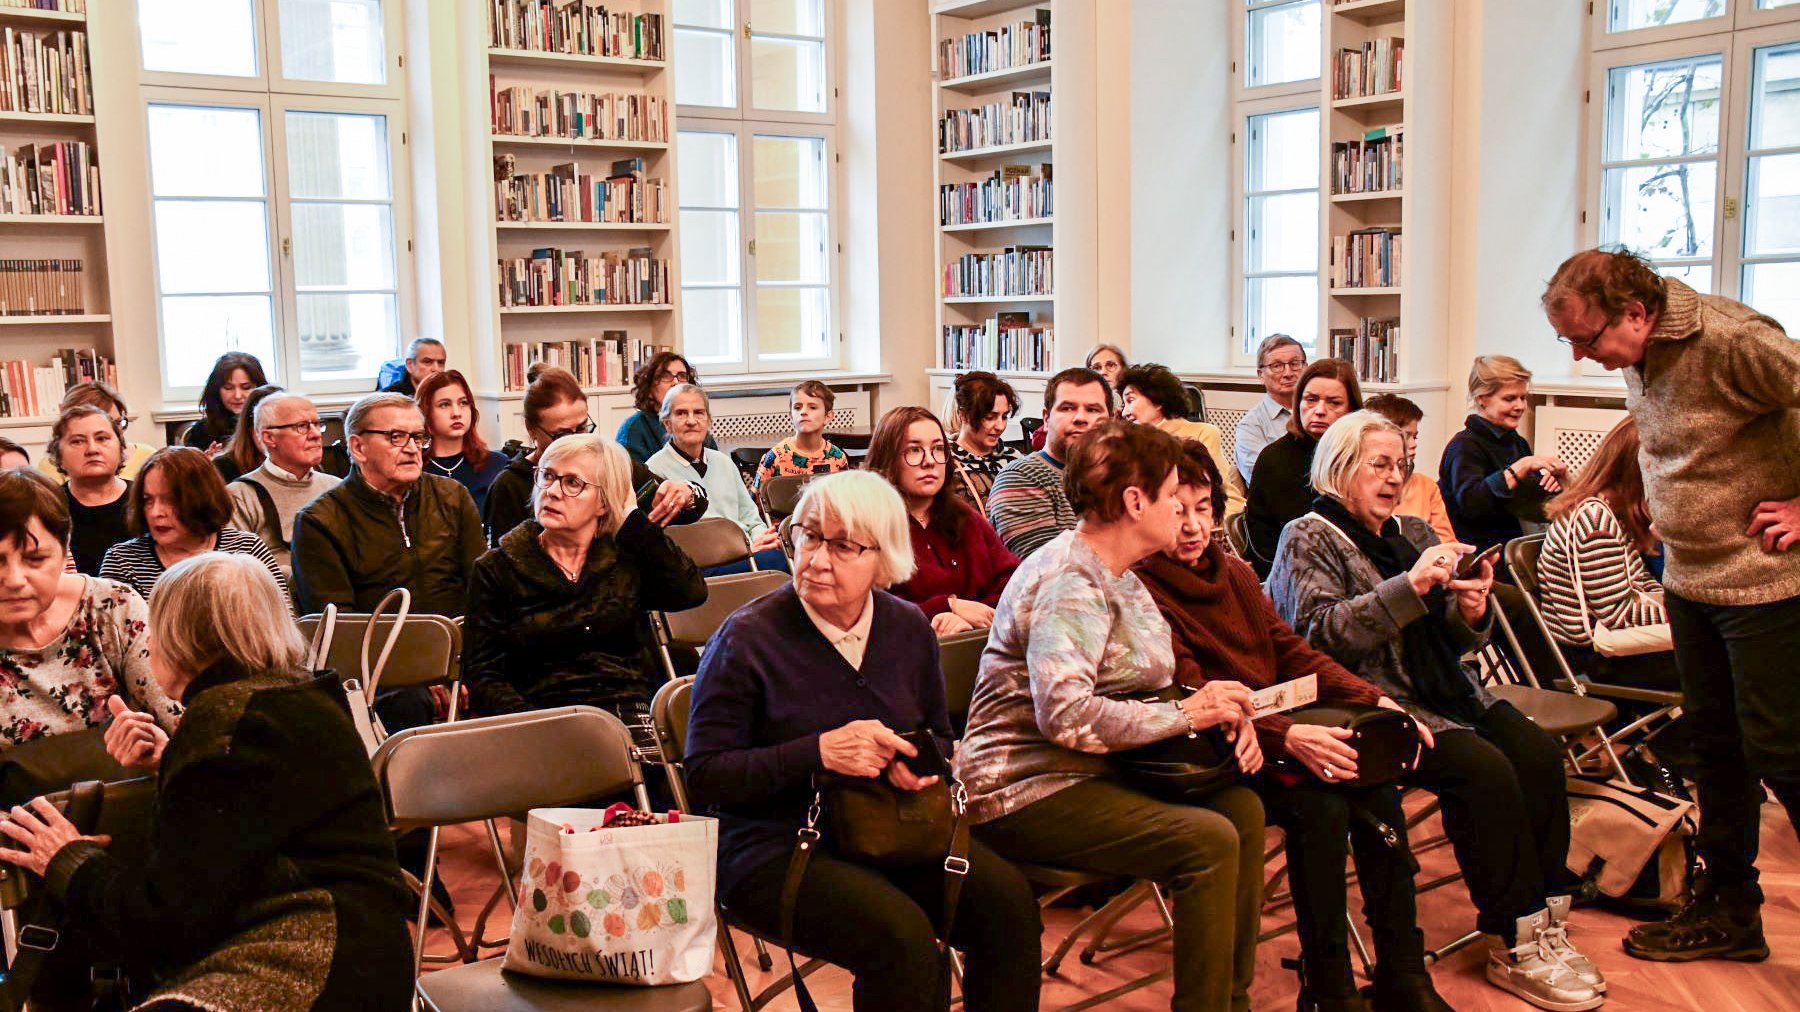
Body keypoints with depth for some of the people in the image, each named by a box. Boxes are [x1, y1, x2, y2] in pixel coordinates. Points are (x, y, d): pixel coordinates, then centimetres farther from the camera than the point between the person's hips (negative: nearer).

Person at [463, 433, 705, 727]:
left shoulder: (627, 558, 14)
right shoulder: (495, 570, 10)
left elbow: (691, 593, -3)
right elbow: (483, 678, 5)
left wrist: (632, 518, 5)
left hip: (631, 714, 1)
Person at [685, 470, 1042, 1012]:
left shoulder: (908, 628, 6)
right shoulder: (748, 638, -10)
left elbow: (939, 738, 20)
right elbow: (704, 775, -12)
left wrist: (918, 760, -6)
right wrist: (820, 752, -23)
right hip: (775, 848, -5)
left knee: (1010, 900, -18)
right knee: (905, 938, -29)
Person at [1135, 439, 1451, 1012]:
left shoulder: (1235, 574, 17)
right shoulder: (1144, 590, -9)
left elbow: (1292, 652, 12)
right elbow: (1192, 696, -19)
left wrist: (1374, 700, -3)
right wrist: (1287, 738, -31)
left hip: (1275, 729, 7)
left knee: (1377, 786, -17)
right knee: (1319, 801, -29)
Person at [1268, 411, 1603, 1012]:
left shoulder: (1412, 533, 19)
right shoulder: (1308, 539, 0)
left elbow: (1453, 642, 18)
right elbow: (1320, 632, -16)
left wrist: (1472, 612, -7)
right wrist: (1410, 587, -23)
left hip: (1443, 691, 7)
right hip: (1375, 703, -6)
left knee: (1539, 753, -18)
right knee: (1485, 769, -26)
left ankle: (1545, 920, -10)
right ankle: (1517, 946, -14)